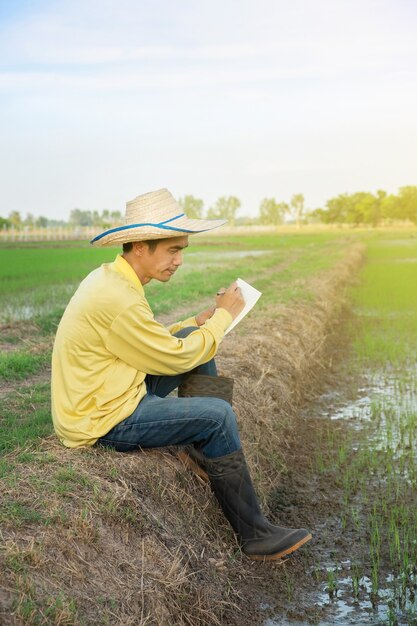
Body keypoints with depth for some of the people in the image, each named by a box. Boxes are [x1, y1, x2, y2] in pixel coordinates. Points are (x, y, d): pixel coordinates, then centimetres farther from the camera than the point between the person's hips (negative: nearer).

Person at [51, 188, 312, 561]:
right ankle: (254, 535, -2)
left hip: (102, 400, 10)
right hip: (103, 422, -10)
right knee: (218, 415, -15)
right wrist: (224, 314, -5)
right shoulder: (117, 299, -26)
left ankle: (204, 450, 8)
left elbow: (151, 344, 15)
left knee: (196, 339, 7)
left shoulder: (112, 278, 6)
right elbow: (176, 358, -17)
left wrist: (200, 322, 3)